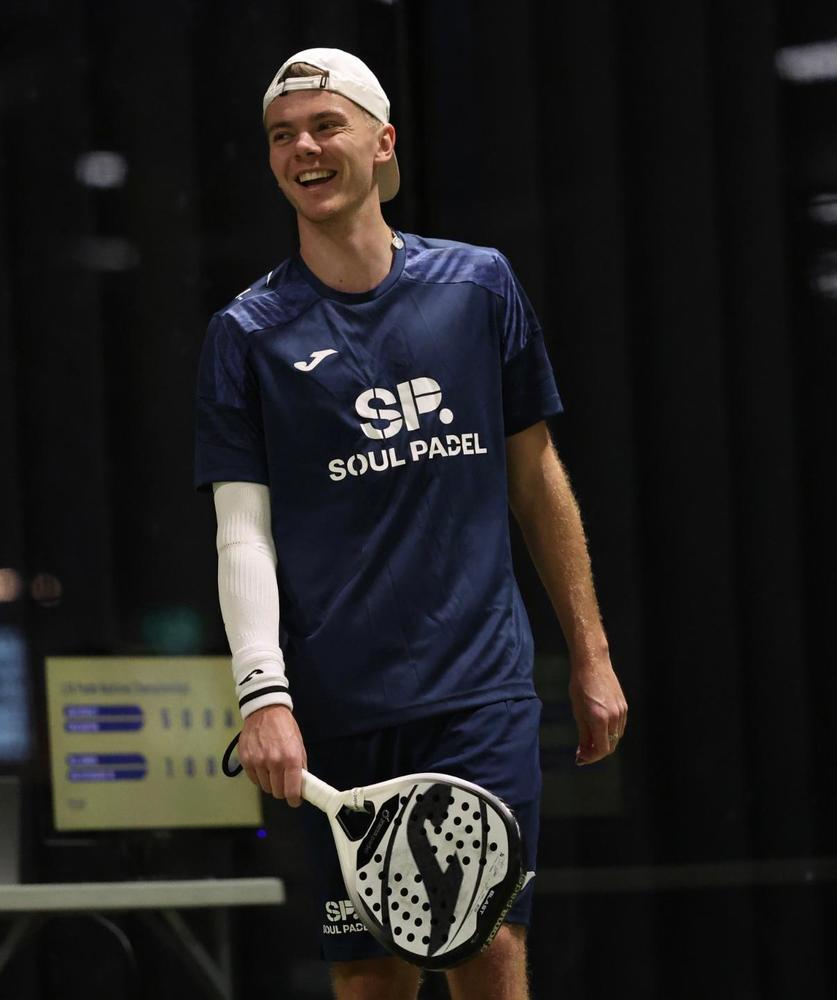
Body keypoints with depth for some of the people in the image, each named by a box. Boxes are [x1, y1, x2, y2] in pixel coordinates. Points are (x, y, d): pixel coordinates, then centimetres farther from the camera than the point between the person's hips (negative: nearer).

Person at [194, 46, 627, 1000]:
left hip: (480, 691, 0)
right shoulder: (247, 334, 4)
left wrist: (590, 655, 14)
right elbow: (244, 533, -2)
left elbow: (536, 474, 16)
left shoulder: (479, 285, 9)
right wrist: (263, 694, -16)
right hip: (338, 710, 0)